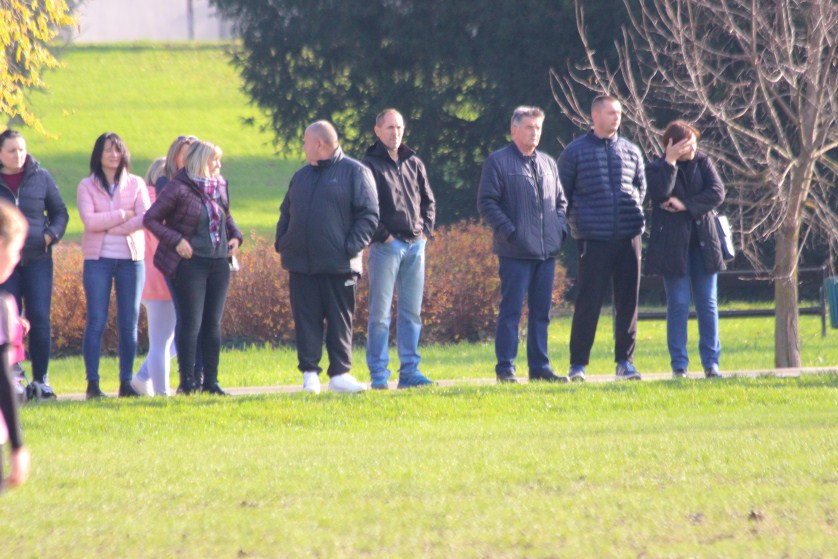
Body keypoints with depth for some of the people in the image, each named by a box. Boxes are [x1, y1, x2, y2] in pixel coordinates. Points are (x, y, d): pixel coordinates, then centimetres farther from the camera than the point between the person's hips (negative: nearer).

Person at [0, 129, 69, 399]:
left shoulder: (41, 177, 5)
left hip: (38, 259, 1)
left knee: (40, 319, -3)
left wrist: (51, 235, -4)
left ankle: (41, 378, 4)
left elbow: (60, 212, 13)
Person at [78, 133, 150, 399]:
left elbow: (145, 218, -5)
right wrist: (124, 215, -8)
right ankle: (93, 383, -5)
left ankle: (126, 382, 6)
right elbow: (89, 220, -9)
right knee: (96, 321, -6)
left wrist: (109, 227, -10)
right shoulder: (87, 186, 5)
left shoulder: (136, 184, 9)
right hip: (98, 259, -2)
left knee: (129, 323, 1)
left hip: (131, 258, 2)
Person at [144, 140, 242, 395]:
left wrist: (235, 236, 7)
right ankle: (187, 381, -1)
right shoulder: (179, 189, -10)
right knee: (191, 323, -6)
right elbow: (151, 219, -8)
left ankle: (211, 381, 12)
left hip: (219, 261, 6)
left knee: (213, 323, 8)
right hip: (190, 262, -6)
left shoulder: (220, 186, 10)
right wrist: (176, 241, -16)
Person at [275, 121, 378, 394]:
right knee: (306, 320, 1)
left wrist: (352, 246, -15)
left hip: (338, 266, -5)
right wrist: (281, 241, 6)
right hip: (301, 264, 5)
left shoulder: (355, 172, 0)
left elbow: (369, 215, -5)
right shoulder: (301, 176, 19)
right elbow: (286, 213, 23)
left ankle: (340, 374, 7)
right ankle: (310, 374, 3)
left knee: (340, 320, 1)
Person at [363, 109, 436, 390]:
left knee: (412, 311, 8)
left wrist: (425, 229, 9)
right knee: (380, 312, -5)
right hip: (386, 247, -6)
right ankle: (378, 374, -3)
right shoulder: (371, 165, -3)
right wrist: (382, 235, -12)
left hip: (415, 245, 6)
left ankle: (410, 371, 12)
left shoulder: (414, 164, 15)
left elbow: (428, 200, 22)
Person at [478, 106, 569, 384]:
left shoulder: (548, 163, 17)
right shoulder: (498, 162, -2)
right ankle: (505, 368, -2)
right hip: (516, 252, -6)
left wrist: (560, 228, 7)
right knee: (511, 311, -5)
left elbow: (560, 201, 25)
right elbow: (486, 202, -7)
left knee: (541, 311, 9)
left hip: (547, 250, 6)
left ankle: (540, 366, 14)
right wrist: (509, 232, -15)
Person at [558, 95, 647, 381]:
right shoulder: (575, 152, 1)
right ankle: (578, 363, 0)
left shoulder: (631, 151, 11)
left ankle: (625, 360, 12)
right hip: (593, 239, -4)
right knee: (588, 301, -5)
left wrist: (633, 213, 10)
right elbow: (561, 192, 6)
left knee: (628, 301, 5)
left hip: (628, 236, 4)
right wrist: (575, 220, 2)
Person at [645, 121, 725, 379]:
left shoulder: (703, 162, 7)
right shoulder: (657, 168, -1)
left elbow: (717, 193, -5)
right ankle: (679, 365, 1)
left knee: (708, 304, 3)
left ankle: (711, 362, 8)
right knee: (678, 304, -3)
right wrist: (670, 161, -21)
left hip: (703, 242, 3)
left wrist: (686, 205, -14)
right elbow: (659, 193, -21)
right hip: (673, 246, -3)